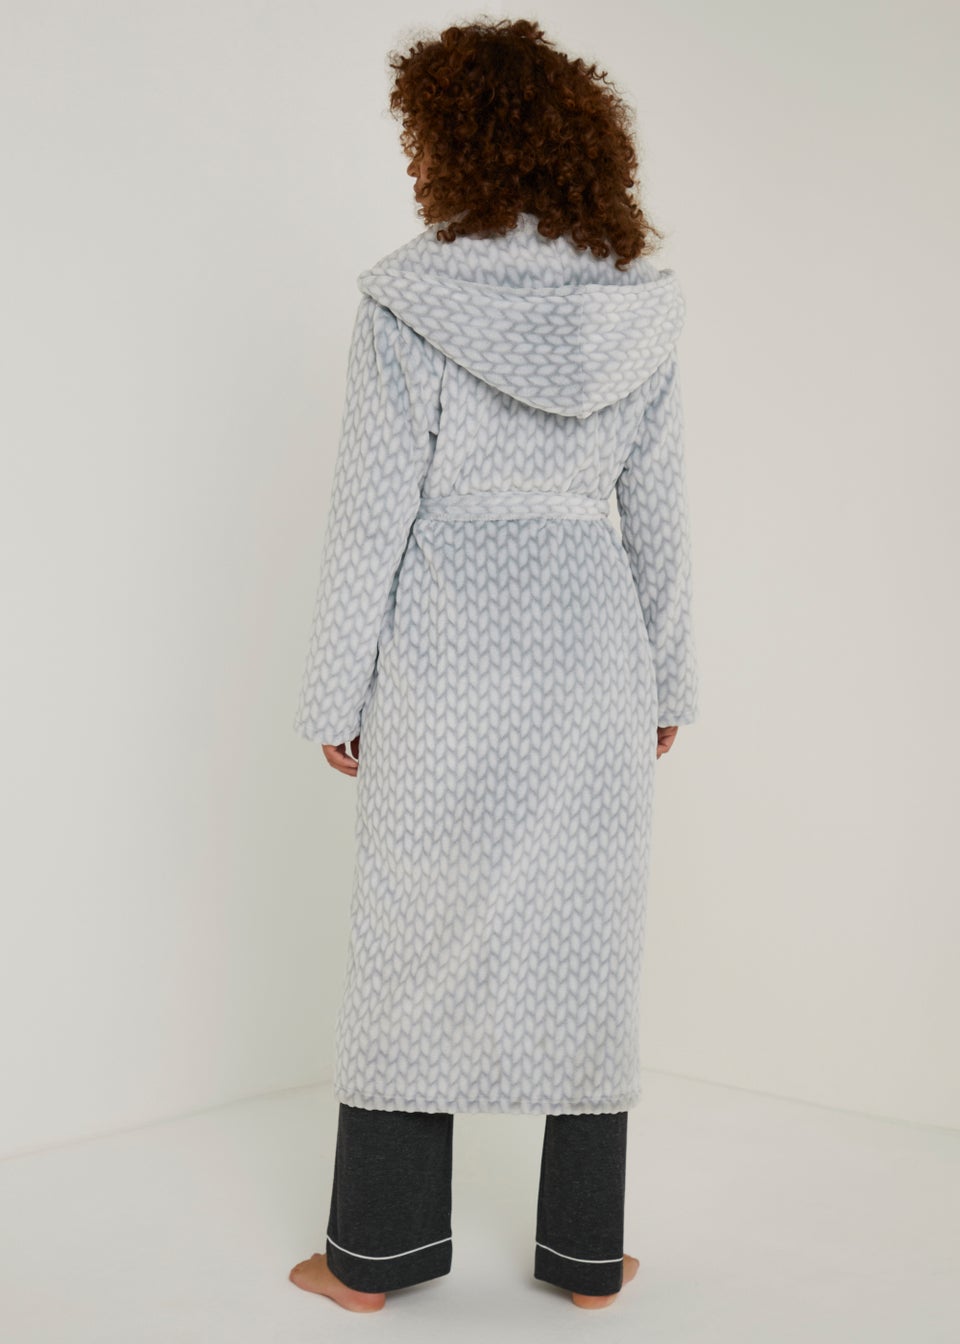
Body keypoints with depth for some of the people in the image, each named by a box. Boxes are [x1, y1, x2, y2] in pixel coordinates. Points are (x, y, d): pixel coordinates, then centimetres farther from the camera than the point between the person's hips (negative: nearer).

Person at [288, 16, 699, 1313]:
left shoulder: (411, 301, -10)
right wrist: (670, 677, 14)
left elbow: (374, 510, -10)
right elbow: (659, 511, 7)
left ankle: (378, 1247, 20)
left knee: (414, 942, 8)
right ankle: (585, 1250, 22)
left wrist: (338, 691, -3)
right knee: (586, 946, 11)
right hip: (589, 644, 3)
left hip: (449, 655, -3)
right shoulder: (641, 307, 3)